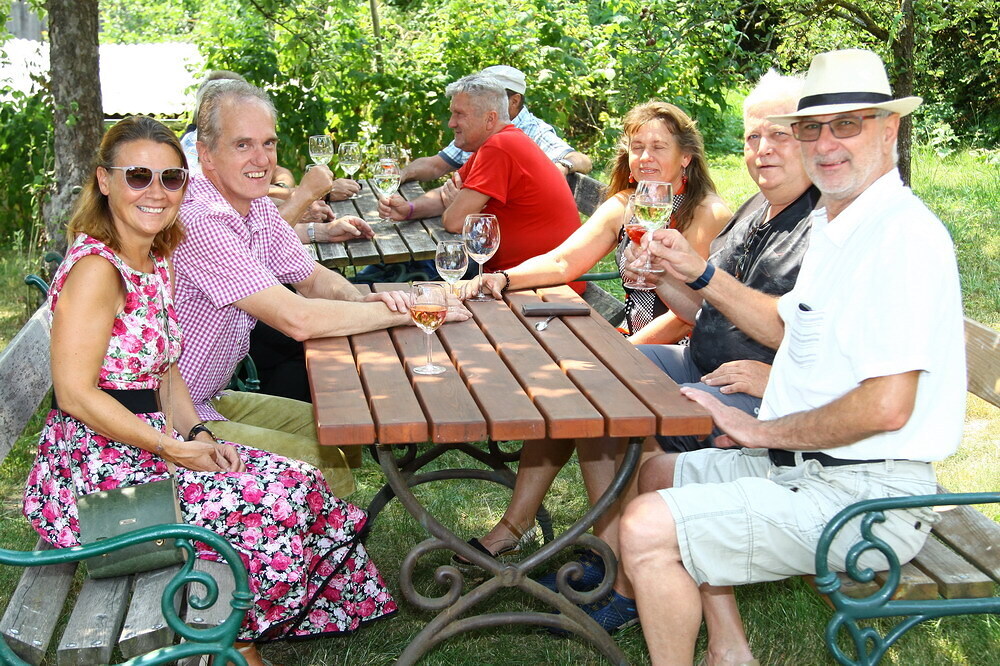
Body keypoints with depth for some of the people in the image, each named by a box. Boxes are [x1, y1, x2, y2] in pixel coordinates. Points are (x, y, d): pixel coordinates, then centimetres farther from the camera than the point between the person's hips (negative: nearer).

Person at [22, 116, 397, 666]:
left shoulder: (158, 258, 9)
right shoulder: (96, 269, -19)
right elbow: (75, 394, -22)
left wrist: (198, 435, -4)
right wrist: (177, 449, -18)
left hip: (144, 443, 9)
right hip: (97, 467, -9)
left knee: (300, 488, 1)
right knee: (271, 507, -13)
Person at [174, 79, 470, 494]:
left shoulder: (258, 208, 2)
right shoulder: (197, 221, -27)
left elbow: (314, 279, 15)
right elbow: (296, 319, -29)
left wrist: (360, 301, -9)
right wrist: (403, 312, -19)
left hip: (210, 400, 9)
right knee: (325, 468, -17)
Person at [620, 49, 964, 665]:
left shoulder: (903, 234, -21)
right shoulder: (838, 225, 13)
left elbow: (887, 405, -28)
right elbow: (789, 326, 27)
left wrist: (761, 430, -15)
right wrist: (701, 275, 16)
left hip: (864, 497, -11)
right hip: (804, 467, 11)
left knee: (648, 529, -21)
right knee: (660, 475, 23)